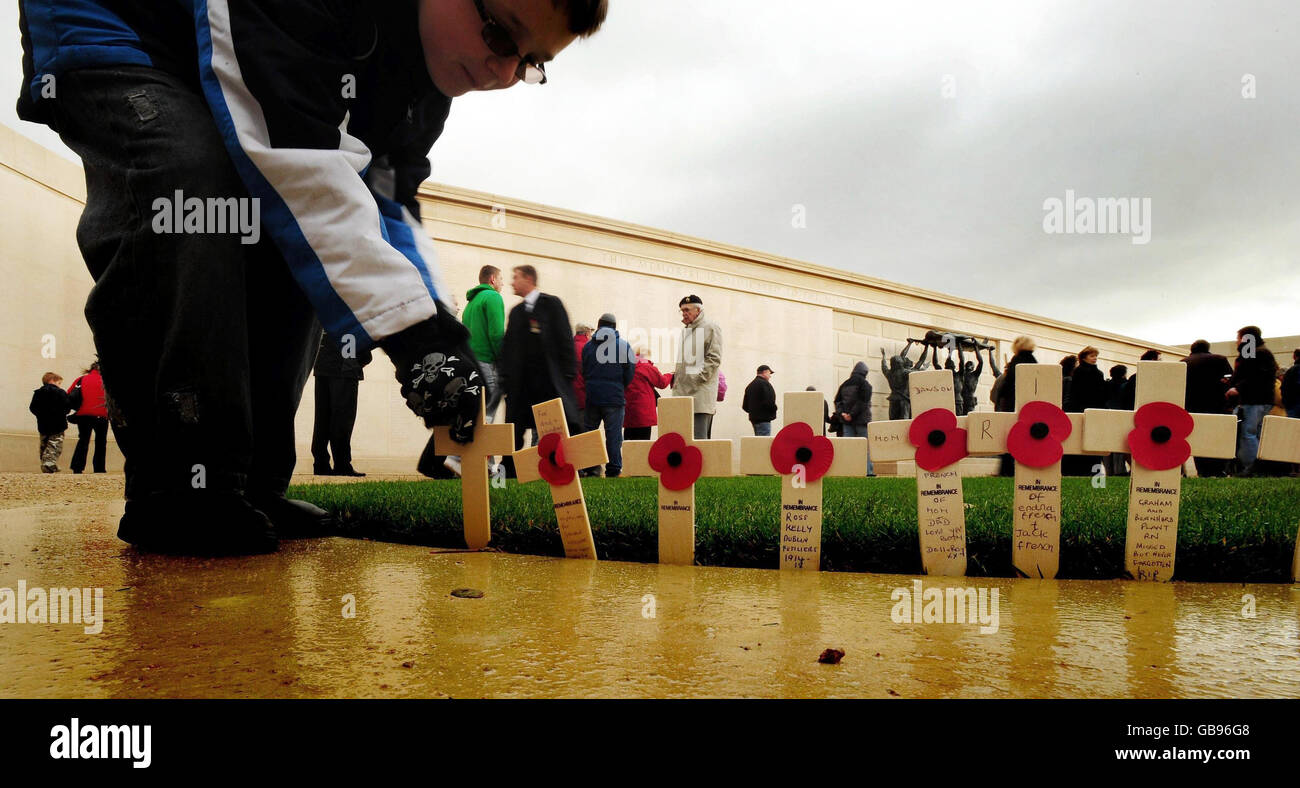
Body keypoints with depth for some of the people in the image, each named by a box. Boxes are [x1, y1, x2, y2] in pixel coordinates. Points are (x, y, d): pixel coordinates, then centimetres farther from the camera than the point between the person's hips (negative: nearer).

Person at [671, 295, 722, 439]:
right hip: (682, 392, 8)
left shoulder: (710, 328, 0)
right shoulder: (685, 330, 23)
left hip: (700, 392, -7)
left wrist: (697, 378, -14)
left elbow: (714, 358, -8)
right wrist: (675, 376, 13)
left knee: (699, 438, -11)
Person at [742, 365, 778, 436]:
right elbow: (768, 402, -21)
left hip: (753, 418, 9)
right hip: (764, 419, -9)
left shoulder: (750, 385, 15)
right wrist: (774, 409, -3)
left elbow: (745, 406, 15)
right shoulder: (764, 384, -12)